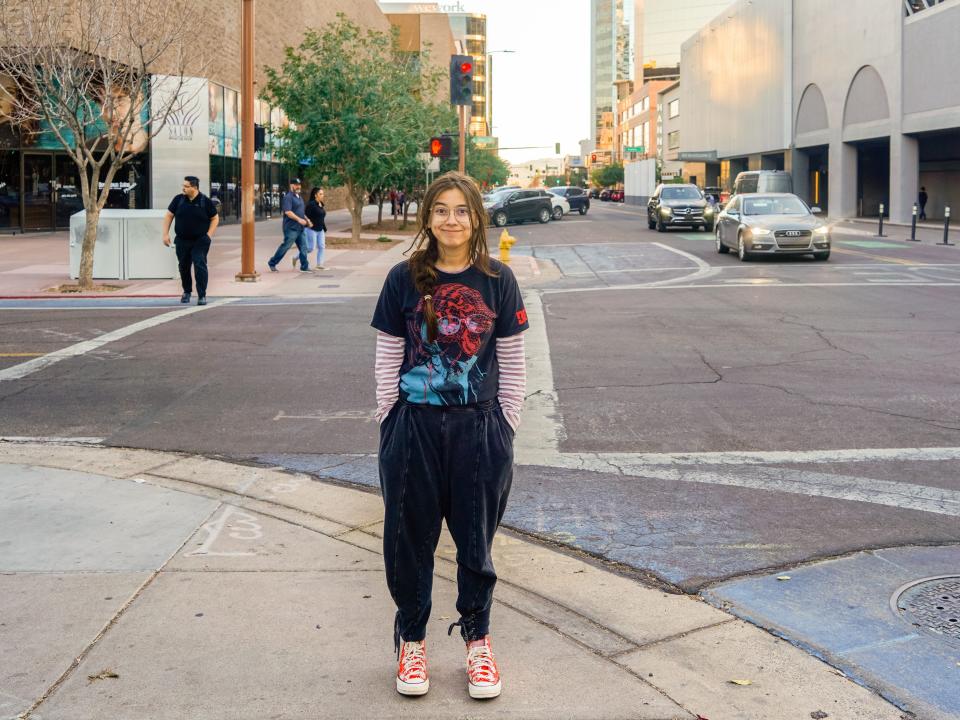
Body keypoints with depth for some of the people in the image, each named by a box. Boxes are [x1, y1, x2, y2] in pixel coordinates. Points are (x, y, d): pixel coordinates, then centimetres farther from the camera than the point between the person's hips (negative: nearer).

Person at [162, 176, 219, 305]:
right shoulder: (178, 200, 0)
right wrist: (165, 234, 0)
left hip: (200, 241, -3)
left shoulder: (206, 202, -6)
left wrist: (209, 235, -7)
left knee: (200, 266, -12)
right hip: (182, 240, 3)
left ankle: (202, 295, -7)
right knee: (184, 267, 12)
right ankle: (186, 292, 32)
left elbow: (215, 218, 3)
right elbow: (169, 216, 7)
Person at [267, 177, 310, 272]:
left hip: (300, 228, 9)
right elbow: (288, 212, -21)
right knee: (285, 246, -4)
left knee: (303, 248, 5)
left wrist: (306, 220, 14)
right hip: (291, 228, -9)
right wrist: (299, 219, -23)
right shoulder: (288, 197, -12)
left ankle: (304, 267, 9)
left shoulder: (299, 197, 18)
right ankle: (272, 263, 8)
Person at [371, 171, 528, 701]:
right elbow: (387, 360, 2)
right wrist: (389, 427, -1)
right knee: (410, 538, 9)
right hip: (414, 425, 0)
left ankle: (477, 639, 29)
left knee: (475, 539, 11)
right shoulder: (404, 279, -2)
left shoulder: (497, 281, -1)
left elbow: (511, 364, 3)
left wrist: (505, 429, 1)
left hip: (479, 427, 0)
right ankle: (411, 640, 27)